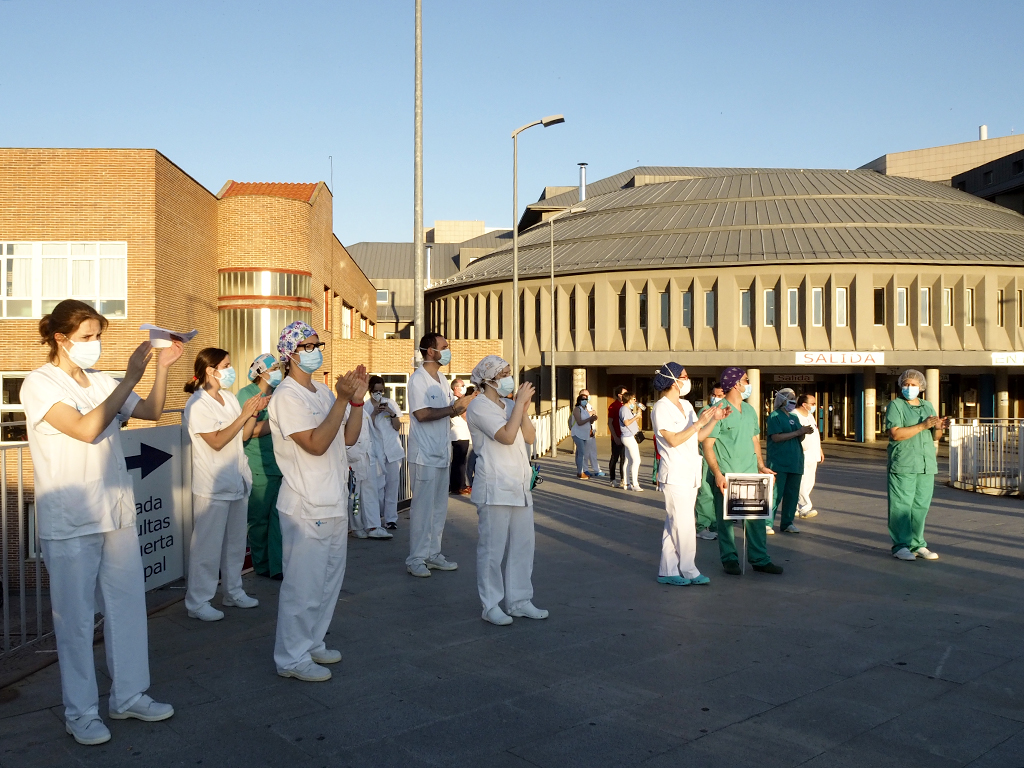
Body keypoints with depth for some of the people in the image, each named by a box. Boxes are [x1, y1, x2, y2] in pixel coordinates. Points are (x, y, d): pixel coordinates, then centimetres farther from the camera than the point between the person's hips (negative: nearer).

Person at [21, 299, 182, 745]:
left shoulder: (101, 383, 9)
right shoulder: (39, 384, -9)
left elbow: (152, 412, 11)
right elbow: (86, 429, -23)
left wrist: (161, 368, -2)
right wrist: (130, 378, -22)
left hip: (117, 513, 6)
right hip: (69, 521, -6)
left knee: (128, 606, 12)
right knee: (76, 618, 5)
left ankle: (129, 696, 26)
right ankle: (81, 712, 19)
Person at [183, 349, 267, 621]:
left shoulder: (229, 398, 9)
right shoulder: (197, 404, -13)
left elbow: (244, 435, 11)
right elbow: (217, 441, -20)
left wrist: (254, 413, -4)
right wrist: (243, 414, -18)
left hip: (237, 481, 8)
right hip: (212, 484, -8)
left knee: (235, 541, 16)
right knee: (208, 544, -2)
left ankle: (233, 591, 29)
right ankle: (198, 602, 8)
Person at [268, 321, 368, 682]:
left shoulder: (323, 392, 12)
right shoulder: (287, 396, -15)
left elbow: (349, 438, 9)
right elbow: (315, 444, -24)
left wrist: (357, 398, -3)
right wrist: (342, 399, -25)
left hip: (334, 503, 9)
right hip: (307, 507, -9)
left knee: (329, 580, 17)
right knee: (304, 584, -1)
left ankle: (312, 643, 32)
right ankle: (292, 658, 13)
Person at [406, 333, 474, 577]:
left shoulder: (442, 380, 15)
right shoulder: (418, 379, -12)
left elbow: (452, 410, 20)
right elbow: (421, 413, -22)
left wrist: (465, 402, 2)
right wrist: (453, 408, -20)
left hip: (442, 454, 9)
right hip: (424, 455, -8)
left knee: (439, 507, 12)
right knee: (422, 507, -3)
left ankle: (433, 554, 21)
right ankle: (415, 559, 5)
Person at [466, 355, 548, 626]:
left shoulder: (510, 405, 16)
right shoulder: (480, 406, -8)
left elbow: (530, 437, 8)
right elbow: (507, 436, -21)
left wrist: (524, 408, -3)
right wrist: (520, 402, -14)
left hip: (520, 487, 8)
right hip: (495, 488, -8)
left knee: (523, 545, 11)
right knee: (492, 548, -2)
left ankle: (519, 601, 21)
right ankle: (491, 606, 9)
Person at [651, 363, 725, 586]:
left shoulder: (687, 406, 16)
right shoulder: (661, 408, -9)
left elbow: (699, 436, 14)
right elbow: (673, 440, -16)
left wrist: (714, 419, 0)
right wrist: (699, 422, -18)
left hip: (690, 473, 8)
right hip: (674, 474, -8)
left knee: (674, 524, 10)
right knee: (683, 524, -5)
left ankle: (668, 571, 15)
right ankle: (688, 571, 6)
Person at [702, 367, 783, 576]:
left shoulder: (750, 410, 13)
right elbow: (707, 445, -12)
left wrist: (761, 465, 11)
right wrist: (718, 474, -19)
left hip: (750, 474, 6)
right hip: (726, 476, -6)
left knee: (756, 517, 7)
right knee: (726, 519, 4)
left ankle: (759, 559, 16)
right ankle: (729, 559, 15)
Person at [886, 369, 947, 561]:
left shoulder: (928, 406, 18)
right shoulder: (895, 406, 0)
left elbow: (935, 437, 18)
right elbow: (895, 433, -14)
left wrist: (939, 428, -5)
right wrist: (923, 426, -18)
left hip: (926, 466, 6)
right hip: (903, 466, -6)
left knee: (921, 506, 7)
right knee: (901, 506, -6)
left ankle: (917, 545, 14)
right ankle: (900, 546, -2)